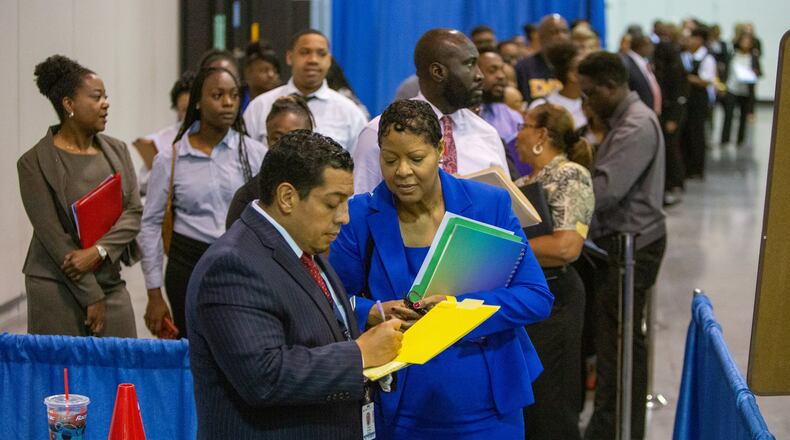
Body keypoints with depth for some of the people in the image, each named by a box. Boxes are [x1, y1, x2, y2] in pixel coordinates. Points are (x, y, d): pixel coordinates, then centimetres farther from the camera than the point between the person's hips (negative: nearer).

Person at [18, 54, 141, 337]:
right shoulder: (35, 162, -6)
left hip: (111, 282, 5)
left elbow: (134, 212, 2)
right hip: (57, 288, -4)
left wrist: (97, 251, -15)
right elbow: (51, 234, -11)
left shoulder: (117, 151, 9)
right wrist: (91, 296, -12)